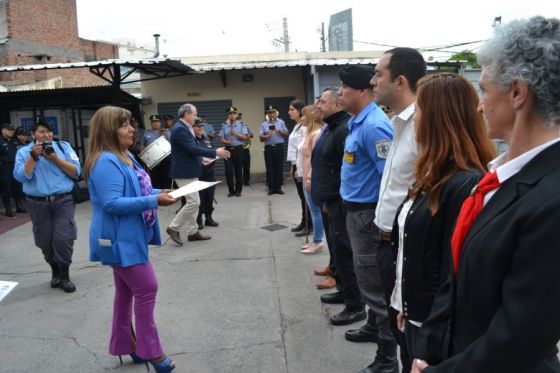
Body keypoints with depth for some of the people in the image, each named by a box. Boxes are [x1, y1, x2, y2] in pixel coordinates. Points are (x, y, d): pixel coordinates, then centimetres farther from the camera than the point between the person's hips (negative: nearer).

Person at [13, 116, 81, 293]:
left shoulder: (63, 146, 5)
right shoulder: (24, 152, 5)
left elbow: (76, 172, -3)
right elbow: (21, 176, -9)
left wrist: (55, 159, -12)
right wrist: (33, 156, -14)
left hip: (63, 201, -1)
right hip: (38, 204, 1)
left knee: (64, 239, -8)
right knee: (45, 242, 7)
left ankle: (64, 275, 8)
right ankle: (55, 271, 29)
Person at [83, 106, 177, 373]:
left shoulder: (125, 157, 11)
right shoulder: (106, 162, -21)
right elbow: (112, 203, -27)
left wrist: (158, 192, 3)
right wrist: (153, 201, -28)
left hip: (130, 237, 10)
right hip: (121, 239, -10)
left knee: (127, 290, 17)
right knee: (146, 288, -5)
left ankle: (124, 344, 30)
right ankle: (150, 351, 8)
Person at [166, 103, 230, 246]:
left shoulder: (184, 128, 13)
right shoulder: (180, 129, -19)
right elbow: (192, 149, -25)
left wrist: (200, 159, 12)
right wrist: (215, 152, -21)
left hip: (189, 171, 10)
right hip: (184, 172, -10)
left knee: (193, 202, 12)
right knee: (194, 202, -10)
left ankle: (192, 231, 19)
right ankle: (173, 227, 2)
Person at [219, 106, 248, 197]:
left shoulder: (241, 125, 2)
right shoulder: (224, 125, 6)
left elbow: (245, 137, -5)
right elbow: (222, 139, 3)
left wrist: (235, 133, -17)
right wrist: (228, 142, -16)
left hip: (238, 149, -1)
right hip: (228, 149, 1)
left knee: (238, 170, 3)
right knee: (228, 170, -1)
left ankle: (238, 190, 13)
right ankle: (231, 190, 10)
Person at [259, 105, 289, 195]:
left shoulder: (281, 122, 9)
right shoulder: (264, 124, 9)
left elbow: (287, 134, 4)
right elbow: (260, 138, 3)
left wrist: (279, 131, -12)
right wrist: (267, 136, -17)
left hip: (279, 147, 0)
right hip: (269, 148, 0)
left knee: (279, 167, 1)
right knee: (270, 168, 1)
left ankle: (278, 187, 8)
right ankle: (271, 188, 6)